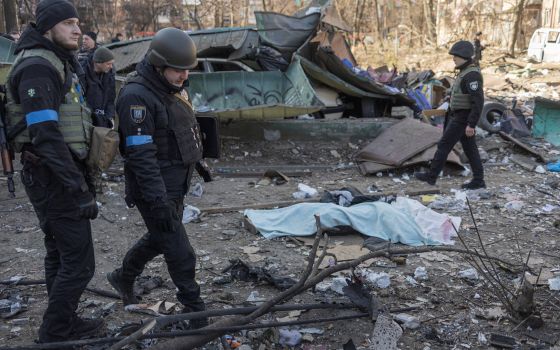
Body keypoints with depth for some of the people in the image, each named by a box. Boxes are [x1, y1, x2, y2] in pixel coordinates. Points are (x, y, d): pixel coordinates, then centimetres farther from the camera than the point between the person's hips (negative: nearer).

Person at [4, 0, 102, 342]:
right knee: (78, 262, -4)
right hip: (54, 176, -10)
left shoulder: (57, 63, 16)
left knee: (60, 256, 18)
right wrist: (79, 189, -24)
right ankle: (55, 334, 11)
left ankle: (65, 323, 31)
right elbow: (45, 134, -24)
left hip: (56, 174, 10)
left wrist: (81, 178, 20)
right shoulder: (37, 66, -16)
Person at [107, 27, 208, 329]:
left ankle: (123, 277, 47)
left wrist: (197, 160, 25)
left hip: (176, 184, 10)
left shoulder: (172, 89, 8)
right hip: (155, 189, -9)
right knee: (179, 251, -1)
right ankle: (194, 310, 16)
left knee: (160, 237, 24)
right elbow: (141, 155, -26)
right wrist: (158, 201, -28)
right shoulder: (137, 96, -22)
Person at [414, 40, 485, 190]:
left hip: (463, 118, -10)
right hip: (461, 116, 10)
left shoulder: (471, 75, -21)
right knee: (469, 148, 9)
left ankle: (431, 176, 7)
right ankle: (478, 180, 11)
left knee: (444, 145, -2)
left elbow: (478, 101, -25)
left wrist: (471, 125, -26)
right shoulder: (467, 72, 13)